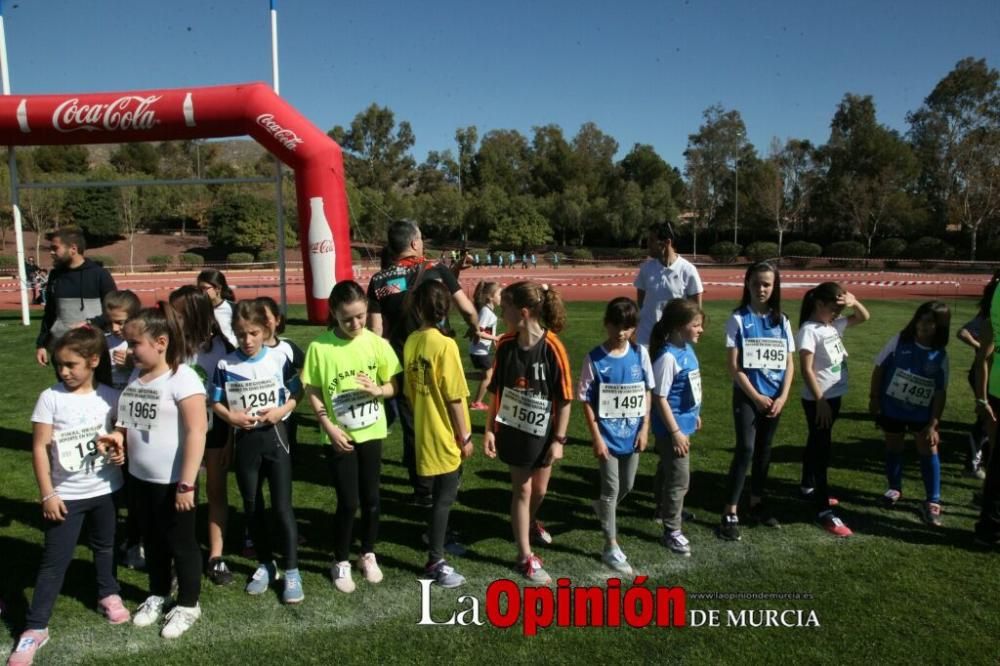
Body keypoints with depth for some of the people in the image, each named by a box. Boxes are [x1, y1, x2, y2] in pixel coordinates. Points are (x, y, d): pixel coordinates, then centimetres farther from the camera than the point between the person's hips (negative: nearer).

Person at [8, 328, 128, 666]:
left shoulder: (111, 397, -6)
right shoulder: (50, 398, -11)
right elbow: (40, 448, -9)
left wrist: (121, 452, -14)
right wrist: (47, 494, -11)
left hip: (105, 489, 2)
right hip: (66, 494, -2)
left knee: (105, 546, 20)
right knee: (54, 560, 1)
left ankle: (108, 595, 41)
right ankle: (35, 628, 12)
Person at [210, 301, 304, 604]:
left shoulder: (279, 358, -7)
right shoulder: (225, 365, -4)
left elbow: (296, 393, 0)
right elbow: (215, 402, 2)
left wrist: (281, 410, -16)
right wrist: (230, 416, -16)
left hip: (275, 436, -2)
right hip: (244, 439, 3)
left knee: (281, 506, 0)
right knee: (251, 506, 13)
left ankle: (292, 571, 9)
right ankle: (266, 565, 31)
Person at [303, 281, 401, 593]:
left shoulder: (376, 343, -7)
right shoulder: (319, 347, -11)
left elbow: (393, 385, 1)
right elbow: (312, 392, -4)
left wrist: (377, 390, -20)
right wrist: (329, 427, -12)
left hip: (371, 432, 2)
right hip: (340, 436, -2)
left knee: (370, 499, 13)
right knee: (348, 503, 3)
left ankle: (368, 554, 34)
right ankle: (341, 562, 25)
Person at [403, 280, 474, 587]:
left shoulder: (411, 342, 0)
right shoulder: (445, 344, -19)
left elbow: (410, 391, 7)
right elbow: (454, 398, -17)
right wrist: (465, 436, -8)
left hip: (425, 433, 7)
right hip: (446, 437, -6)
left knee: (437, 494, 24)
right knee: (444, 498, 4)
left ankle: (436, 537, 41)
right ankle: (435, 562, 11)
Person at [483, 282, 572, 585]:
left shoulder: (552, 348, -21)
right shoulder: (506, 344, -10)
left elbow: (565, 398, -13)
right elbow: (496, 390, 0)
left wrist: (559, 439, -12)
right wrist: (490, 429, -2)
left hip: (543, 432, -1)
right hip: (512, 430, 1)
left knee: (539, 489, 19)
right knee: (521, 490, 7)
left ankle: (530, 523, 51)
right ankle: (525, 556, 20)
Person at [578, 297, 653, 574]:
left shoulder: (640, 354, -3)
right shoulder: (595, 359, -13)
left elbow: (647, 392, 5)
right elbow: (587, 401, -9)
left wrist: (644, 428, 0)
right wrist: (596, 437, -12)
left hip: (632, 433, 4)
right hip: (607, 435, -4)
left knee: (627, 486, 18)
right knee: (611, 488, 2)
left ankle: (603, 509, 48)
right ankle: (611, 547, 14)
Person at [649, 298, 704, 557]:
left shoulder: (688, 349, 2)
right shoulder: (668, 357, -25)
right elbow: (660, 398, -23)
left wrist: (695, 415, 21)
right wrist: (675, 432, -21)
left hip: (684, 423, 9)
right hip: (672, 428, -9)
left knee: (669, 471, 26)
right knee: (679, 479, 0)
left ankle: (666, 508, 45)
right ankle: (672, 531, 13)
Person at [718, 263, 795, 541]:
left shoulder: (781, 320, 5)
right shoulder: (738, 319, -7)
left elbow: (789, 363, 6)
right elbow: (733, 365, -10)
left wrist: (783, 396, -6)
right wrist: (756, 397, -12)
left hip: (775, 397, 4)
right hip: (747, 396, -4)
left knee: (764, 450, 13)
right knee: (746, 450, -11)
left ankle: (757, 503, 27)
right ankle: (730, 513, -6)